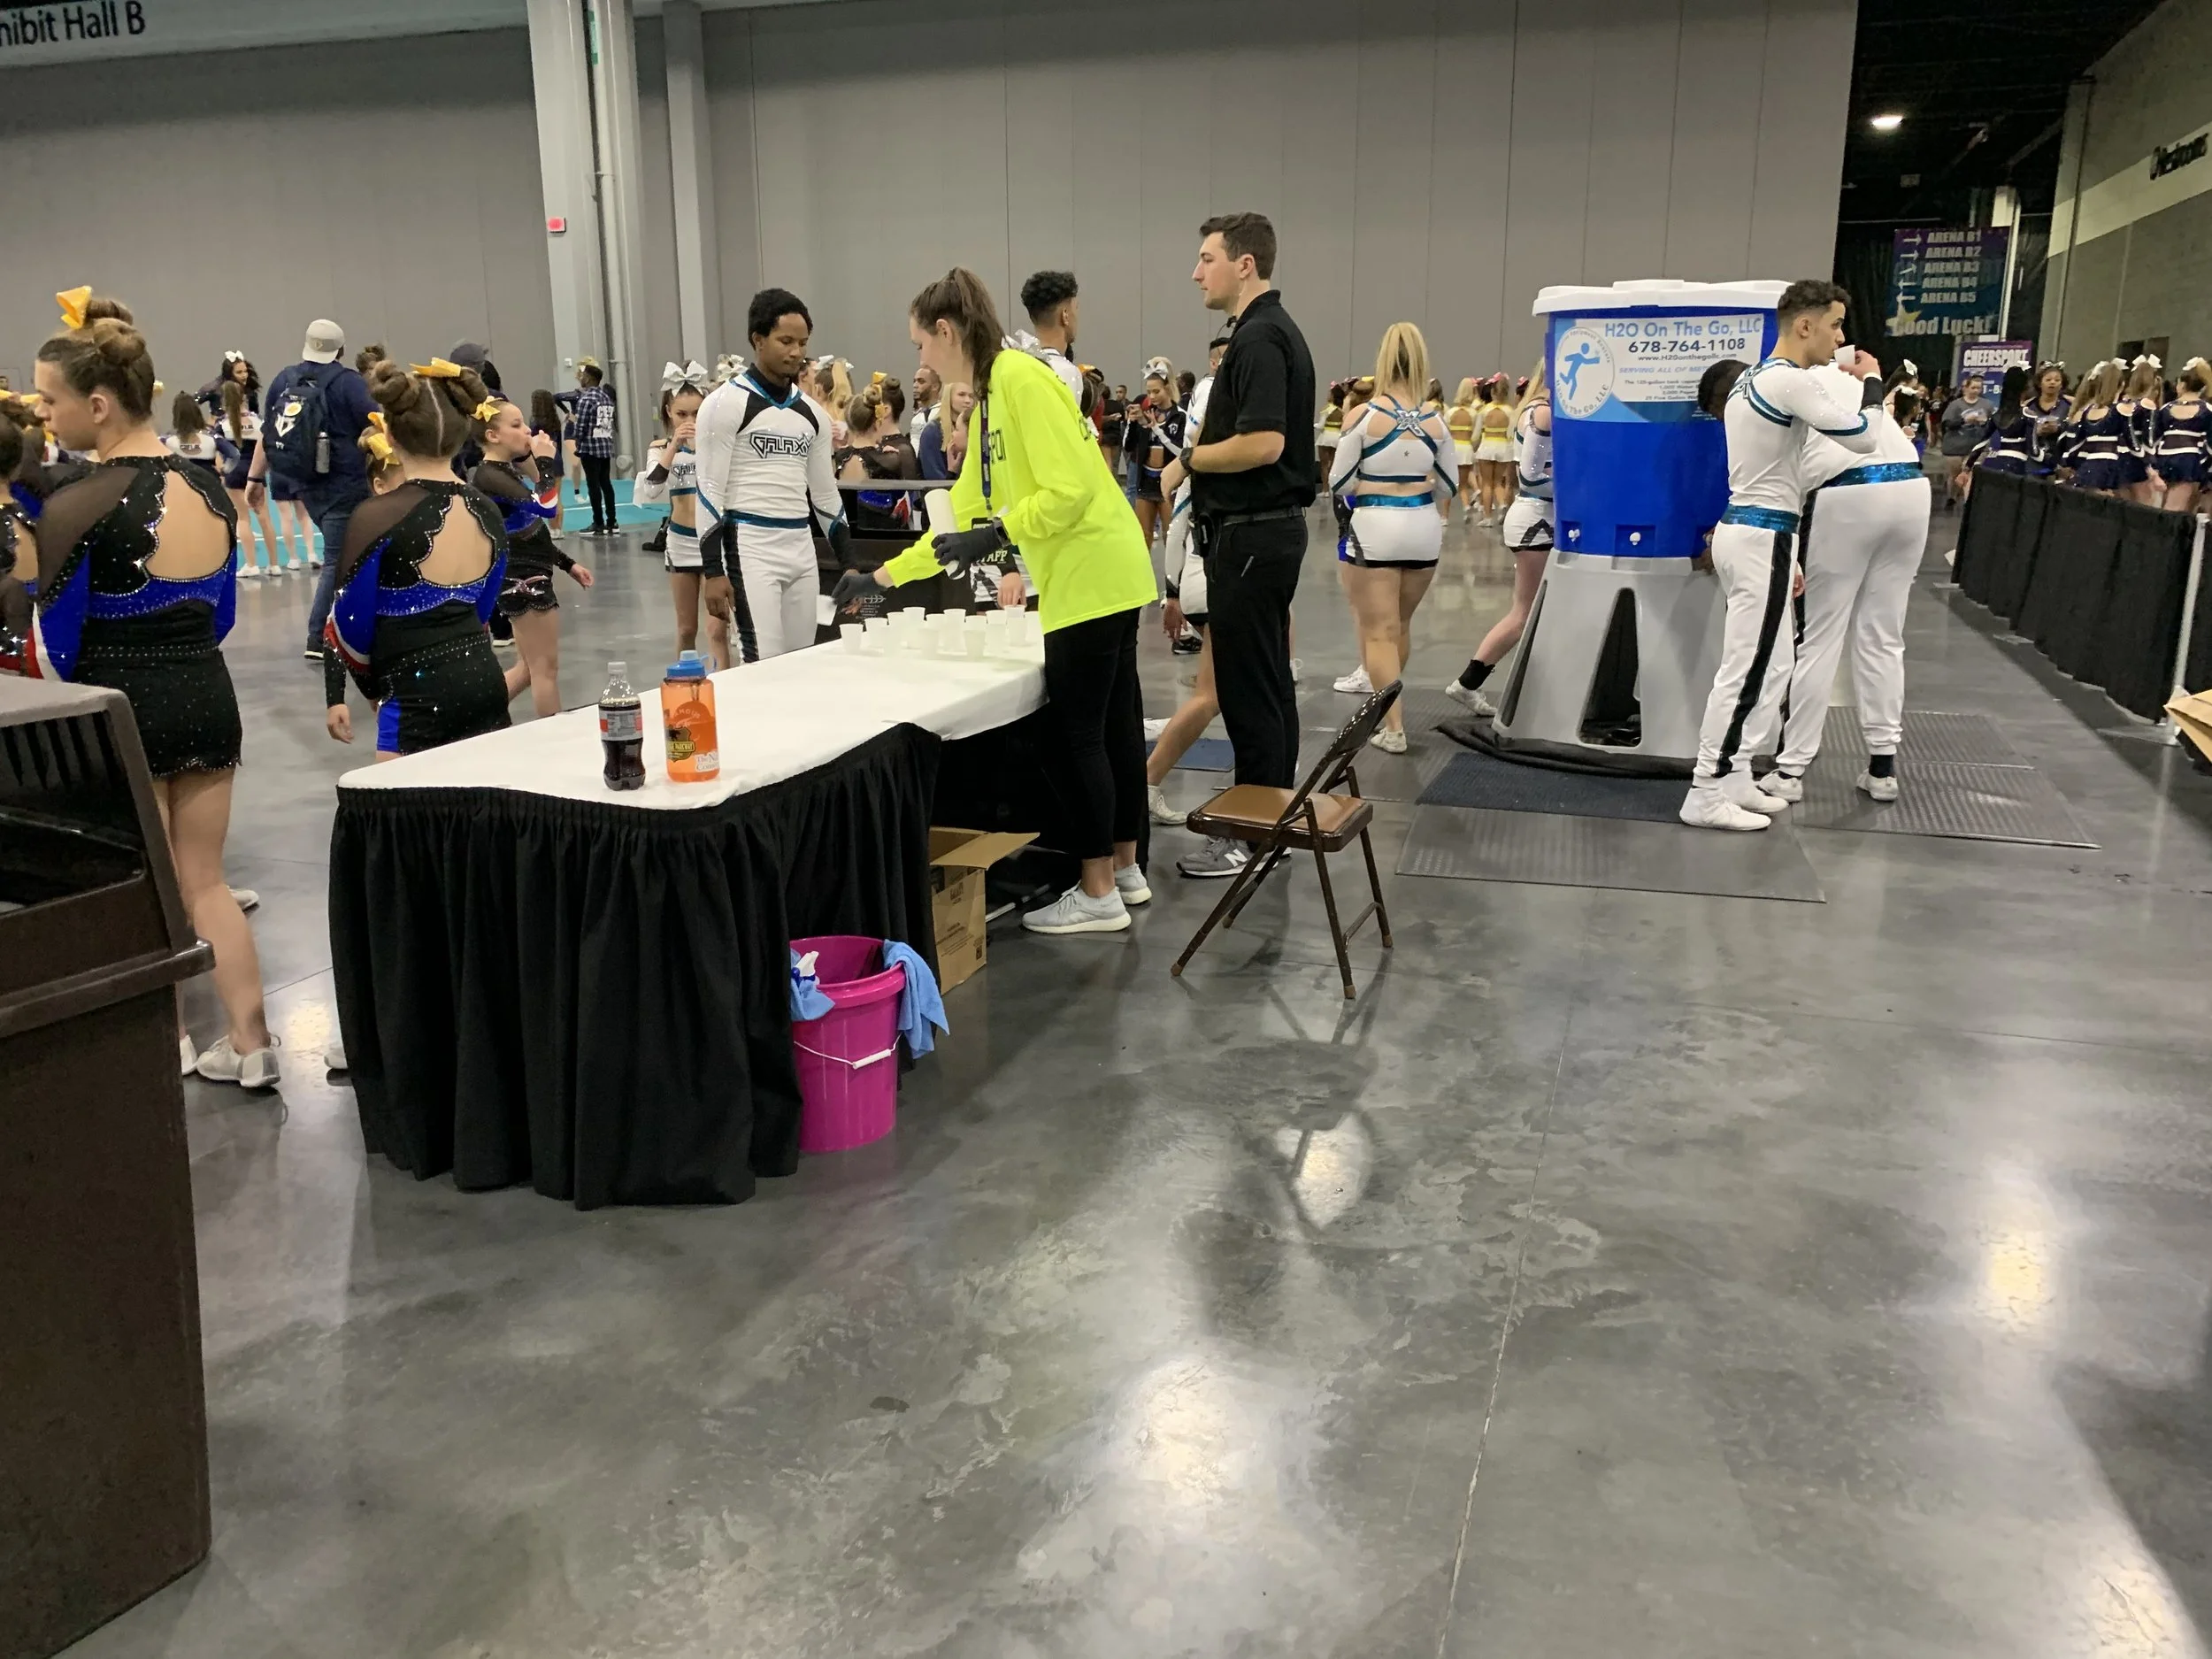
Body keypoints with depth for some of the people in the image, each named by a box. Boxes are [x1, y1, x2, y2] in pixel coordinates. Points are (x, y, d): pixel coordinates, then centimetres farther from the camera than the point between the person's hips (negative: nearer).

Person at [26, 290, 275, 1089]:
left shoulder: (75, 505, -17)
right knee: (206, 881, 15)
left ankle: (170, 1041, 24)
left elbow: (55, 649, -10)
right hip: (208, 700, 6)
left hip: (122, 714, -6)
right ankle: (250, 1043, 18)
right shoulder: (207, 488, 2)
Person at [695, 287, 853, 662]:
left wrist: (849, 564, 14)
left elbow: (825, 493, 18)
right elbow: (709, 490, -9)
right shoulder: (726, 403, -6)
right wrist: (713, 571, -15)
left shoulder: (813, 413, 13)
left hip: (802, 548, 7)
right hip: (750, 549, -7)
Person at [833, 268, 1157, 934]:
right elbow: (966, 518, 18)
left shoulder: (1021, 379, -14)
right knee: (1112, 723, 15)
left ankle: (1098, 895, 7)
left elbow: (1071, 489, -22)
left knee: (1077, 733, -3)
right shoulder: (989, 397, 16)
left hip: (1091, 577, -10)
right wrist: (883, 577, 18)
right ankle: (1125, 871, 26)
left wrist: (997, 535, -20)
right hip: (1098, 577, 10)